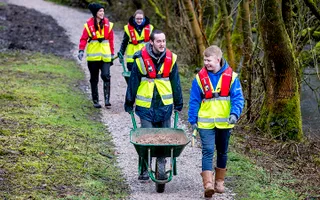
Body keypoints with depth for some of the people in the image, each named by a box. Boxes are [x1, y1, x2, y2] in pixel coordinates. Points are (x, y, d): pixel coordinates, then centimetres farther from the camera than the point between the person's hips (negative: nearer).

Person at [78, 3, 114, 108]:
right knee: (94, 79, 8)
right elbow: (84, 39, -4)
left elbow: (111, 39, 8)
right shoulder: (89, 24, -3)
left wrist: (112, 53, 8)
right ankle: (95, 101, 17)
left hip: (105, 55, 1)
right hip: (93, 56, 0)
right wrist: (81, 50, -17)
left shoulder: (107, 24, 3)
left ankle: (107, 98, -15)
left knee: (106, 76, -16)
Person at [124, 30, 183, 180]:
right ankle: (144, 170, 7)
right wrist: (129, 103, 4)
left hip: (165, 105, 3)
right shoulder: (141, 59, -7)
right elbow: (133, 81, 0)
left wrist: (178, 103, 13)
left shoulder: (170, 59, 1)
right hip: (146, 105, -3)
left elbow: (175, 82, 10)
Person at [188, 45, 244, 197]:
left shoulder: (231, 76, -5)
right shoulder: (200, 77, -2)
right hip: (205, 123, -1)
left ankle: (219, 182, 30)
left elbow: (238, 98, -6)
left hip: (224, 122, 1)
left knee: (222, 152, 15)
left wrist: (234, 113, -22)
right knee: (207, 151, -12)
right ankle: (208, 184, -18)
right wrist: (193, 120, 2)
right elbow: (194, 101, 3)